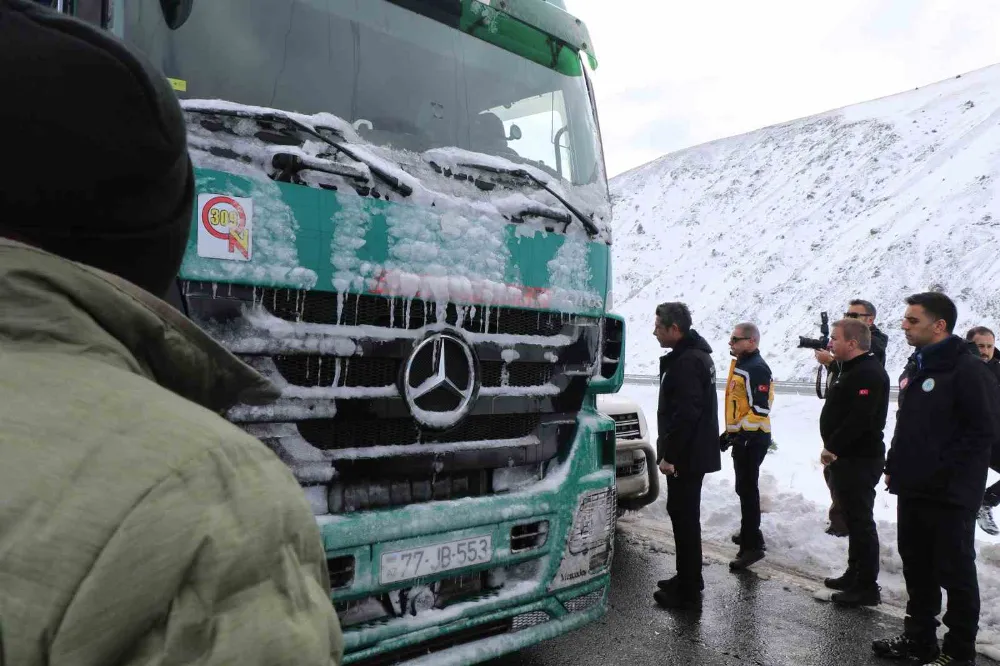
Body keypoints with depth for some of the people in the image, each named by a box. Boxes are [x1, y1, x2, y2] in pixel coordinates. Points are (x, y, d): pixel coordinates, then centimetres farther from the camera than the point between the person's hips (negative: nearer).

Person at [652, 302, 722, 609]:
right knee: (684, 515, 19)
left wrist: (668, 454, -21)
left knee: (684, 518, -2)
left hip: (685, 456, -11)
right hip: (694, 452, 11)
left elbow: (685, 414, -27)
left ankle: (688, 590, 7)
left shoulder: (686, 362, -20)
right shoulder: (695, 354, 14)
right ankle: (688, 579, 30)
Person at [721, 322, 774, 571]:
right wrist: (730, 432, 22)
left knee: (747, 490, -8)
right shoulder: (740, 365, 14)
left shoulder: (756, 369, -18)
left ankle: (752, 546, -4)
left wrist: (741, 434, -24)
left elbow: (760, 409, -23)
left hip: (752, 439, -10)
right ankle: (750, 534, 33)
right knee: (745, 488, 19)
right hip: (741, 436, 10)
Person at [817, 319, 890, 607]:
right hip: (849, 458, 11)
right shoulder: (853, 370, 16)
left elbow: (859, 419, -28)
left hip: (860, 460, -11)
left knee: (861, 521, -4)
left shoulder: (868, 373, -19)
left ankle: (867, 586, 3)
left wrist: (833, 448, -20)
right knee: (854, 519, 18)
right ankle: (855, 575, 29)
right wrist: (833, 449, 13)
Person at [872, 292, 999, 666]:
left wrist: (940, 470, -17)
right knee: (916, 568, 17)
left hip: (950, 496, -8)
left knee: (955, 573, 5)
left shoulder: (967, 370, -15)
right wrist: (894, 467, 12)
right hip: (913, 491, 8)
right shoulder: (914, 368, 12)